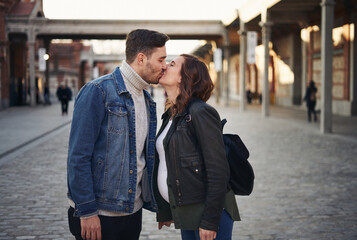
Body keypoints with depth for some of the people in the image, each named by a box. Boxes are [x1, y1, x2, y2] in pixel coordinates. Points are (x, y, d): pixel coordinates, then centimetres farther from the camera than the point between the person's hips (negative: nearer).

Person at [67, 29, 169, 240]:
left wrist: (157, 202, 14)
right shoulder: (98, 92, -13)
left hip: (132, 211, 7)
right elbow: (78, 157, -16)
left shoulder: (146, 99, 12)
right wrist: (87, 212, -17)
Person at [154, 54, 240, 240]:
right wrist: (164, 211, 18)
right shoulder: (171, 115, 12)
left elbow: (218, 170, -19)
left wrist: (210, 221, -20)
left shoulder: (200, 113, -15)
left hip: (207, 212, -8)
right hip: (186, 213, 8)